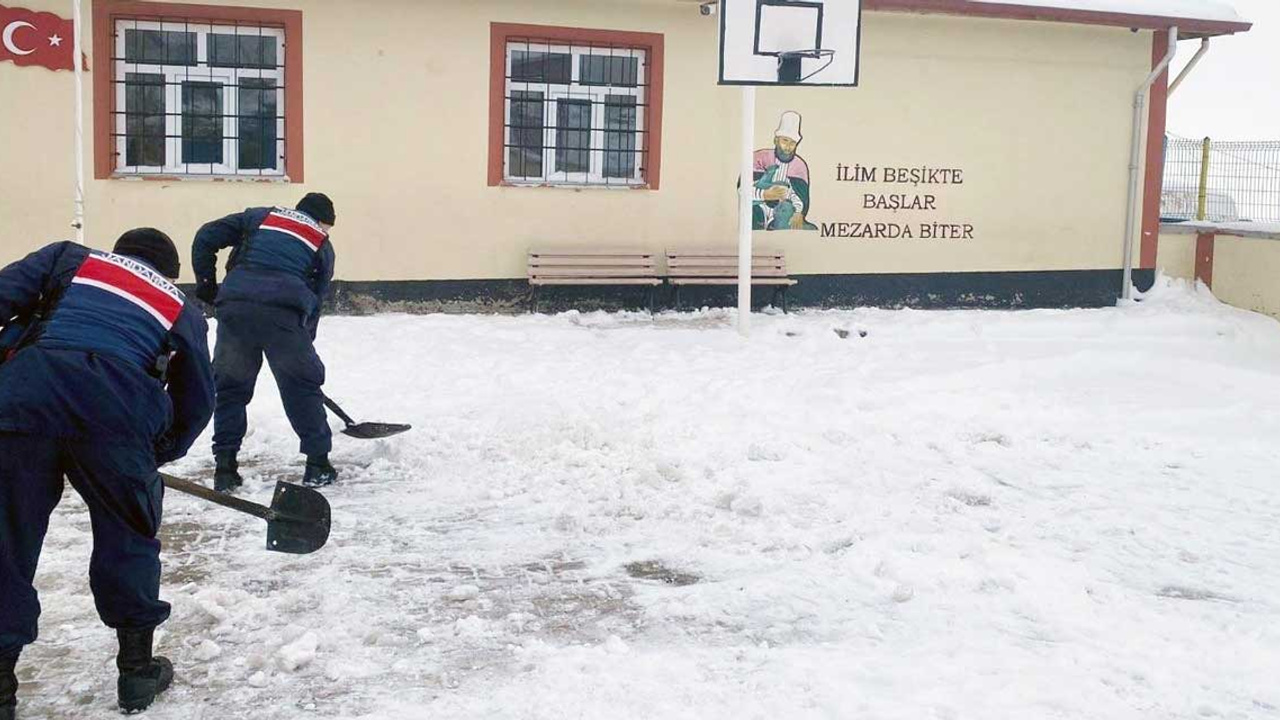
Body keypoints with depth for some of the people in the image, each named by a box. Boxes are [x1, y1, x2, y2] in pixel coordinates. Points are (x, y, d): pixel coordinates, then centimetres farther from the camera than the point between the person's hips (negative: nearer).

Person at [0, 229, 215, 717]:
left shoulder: (69, 258, 29)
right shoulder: (183, 311, 29)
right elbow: (196, 400, 29)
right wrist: (159, 454, 40)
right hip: (117, 409, 0)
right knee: (128, 534, 20)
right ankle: (137, 668, 27)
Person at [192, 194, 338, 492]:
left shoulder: (260, 216, 27)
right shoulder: (323, 246, 24)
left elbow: (206, 238, 18)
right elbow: (315, 300, 21)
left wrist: (206, 284, 25)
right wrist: (303, 342, 29)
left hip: (234, 307, 2)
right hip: (284, 313, -1)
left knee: (230, 386, 18)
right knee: (303, 384, 17)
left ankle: (225, 467, 17)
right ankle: (318, 464, 18)